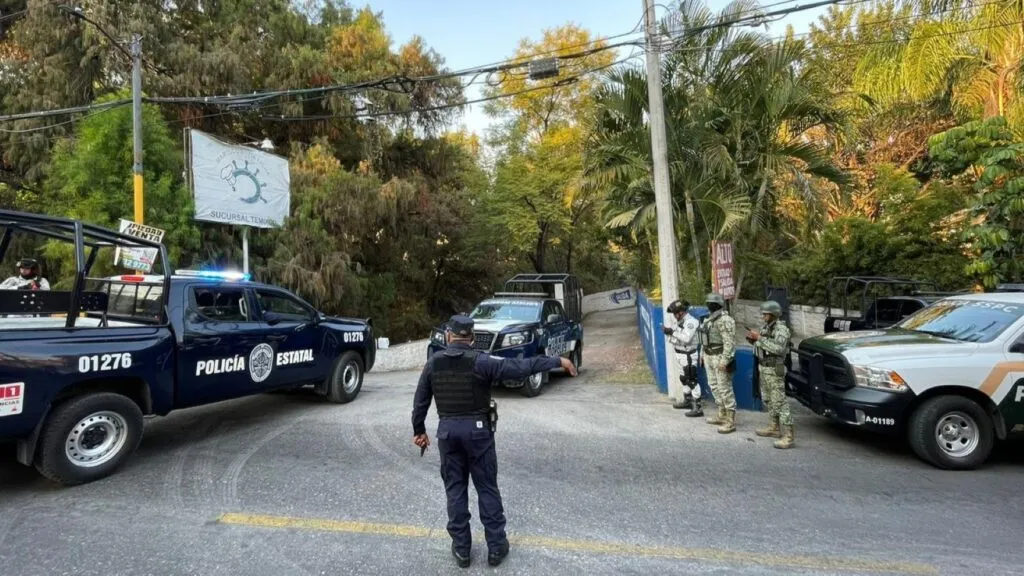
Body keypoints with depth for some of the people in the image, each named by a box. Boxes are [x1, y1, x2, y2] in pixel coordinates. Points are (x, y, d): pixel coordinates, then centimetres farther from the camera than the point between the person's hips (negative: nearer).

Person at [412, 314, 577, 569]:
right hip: (477, 429, -3)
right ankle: (496, 546, 19)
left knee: (455, 489, 13)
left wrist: (419, 430, 18)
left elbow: (420, 401, 5)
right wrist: (557, 361, -15)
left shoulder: (433, 362, -1)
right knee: (487, 488, 10)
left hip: (447, 430, 3)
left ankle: (461, 548, 22)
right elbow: (519, 367, -19)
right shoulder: (480, 361, -13)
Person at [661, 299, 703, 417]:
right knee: (683, 379, 21)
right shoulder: (680, 321, 9)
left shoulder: (690, 322, -20)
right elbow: (677, 335, 14)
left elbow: (686, 338, -30)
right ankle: (687, 401, 36)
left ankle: (697, 408, -4)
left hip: (688, 355, -10)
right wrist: (668, 330, -2)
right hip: (680, 354, 10)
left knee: (692, 380, -7)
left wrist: (673, 332, -25)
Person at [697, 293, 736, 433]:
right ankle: (722, 416, 29)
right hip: (709, 357, 10)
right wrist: (702, 353, 20)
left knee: (725, 389, -5)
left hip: (720, 357, -10)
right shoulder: (710, 318, 13)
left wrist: (725, 361, -25)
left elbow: (730, 342, -22)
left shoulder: (724, 319, -18)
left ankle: (731, 422, 1)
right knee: (714, 385, 17)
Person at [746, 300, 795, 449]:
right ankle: (774, 428, 30)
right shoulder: (765, 327, 9)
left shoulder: (781, 329, -17)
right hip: (763, 368, 9)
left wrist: (760, 338, -28)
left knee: (779, 402, -9)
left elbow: (778, 349, -32)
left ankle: (788, 437, -6)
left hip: (774, 370, -9)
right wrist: (753, 339, -2)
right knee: (768, 400, 17)